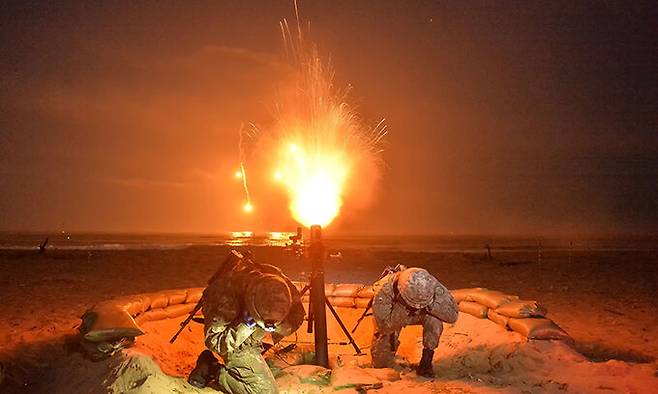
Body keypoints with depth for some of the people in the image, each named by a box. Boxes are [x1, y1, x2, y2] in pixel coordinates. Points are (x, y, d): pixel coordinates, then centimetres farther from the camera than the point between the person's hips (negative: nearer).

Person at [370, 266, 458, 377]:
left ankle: (426, 363, -15)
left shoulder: (431, 285, -35)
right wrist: (404, 308, -49)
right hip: (389, 314, -1)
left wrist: (431, 304, -47)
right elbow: (385, 326, -37)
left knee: (435, 319, -33)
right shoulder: (384, 290, -40)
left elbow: (453, 315, -33)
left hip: (420, 314, 1)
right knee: (381, 363, -2)